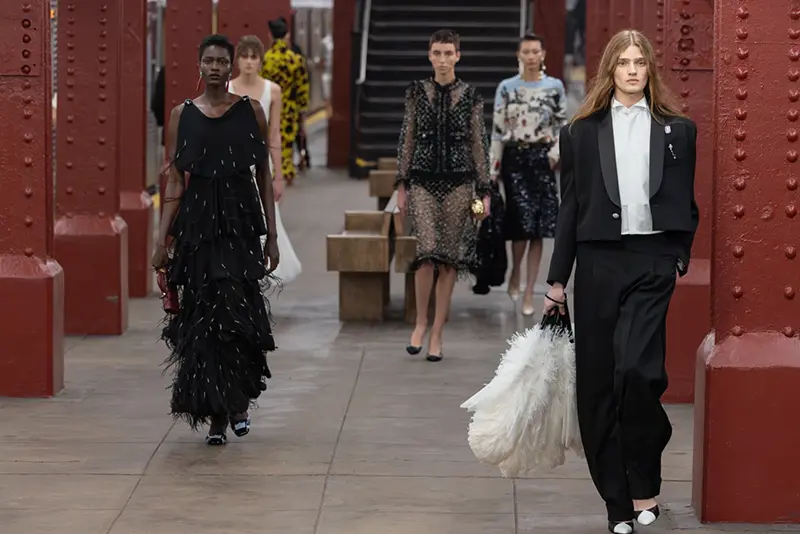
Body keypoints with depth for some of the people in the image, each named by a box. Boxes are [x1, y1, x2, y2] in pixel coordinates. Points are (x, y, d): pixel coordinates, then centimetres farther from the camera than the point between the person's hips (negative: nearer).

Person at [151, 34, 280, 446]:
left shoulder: (251, 111, 4)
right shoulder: (182, 115, 5)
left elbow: (264, 177, 7)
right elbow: (175, 182, 5)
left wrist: (272, 236, 3)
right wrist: (162, 240, -1)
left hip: (241, 220, -1)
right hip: (197, 222, 1)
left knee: (237, 313, -10)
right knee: (203, 317, -1)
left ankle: (238, 403, 10)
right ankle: (216, 416, 8)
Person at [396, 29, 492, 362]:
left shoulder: (470, 96, 2)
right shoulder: (417, 92, 4)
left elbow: (479, 144, 4)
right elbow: (407, 139, 8)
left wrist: (484, 191, 2)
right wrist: (402, 184, 5)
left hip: (458, 183, 0)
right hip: (423, 181, 0)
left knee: (449, 260, 2)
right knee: (427, 253, -14)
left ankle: (437, 334, 11)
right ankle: (421, 322, 6)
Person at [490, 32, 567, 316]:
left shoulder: (555, 87, 4)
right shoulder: (506, 88, 3)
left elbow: (563, 124, 8)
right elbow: (497, 129, 3)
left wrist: (555, 153, -7)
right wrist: (493, 167, 0)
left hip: (542, 157, 1)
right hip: (514, 157, -1)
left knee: (538, 229, 0)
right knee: (523, 221, -12)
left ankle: (529, 293, 7)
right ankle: (515, 273, 16)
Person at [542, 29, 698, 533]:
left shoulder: (677, 130, 9)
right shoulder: (583, 132, 10)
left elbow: (687, 204, 13)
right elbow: (570, 207, 10)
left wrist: (680, 259, 2)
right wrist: (557, 279, 8)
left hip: (652, 262, -2)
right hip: (599, 261, 2)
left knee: (635, 367, -19)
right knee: (598, 383, 1)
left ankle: (643, 485, -1)